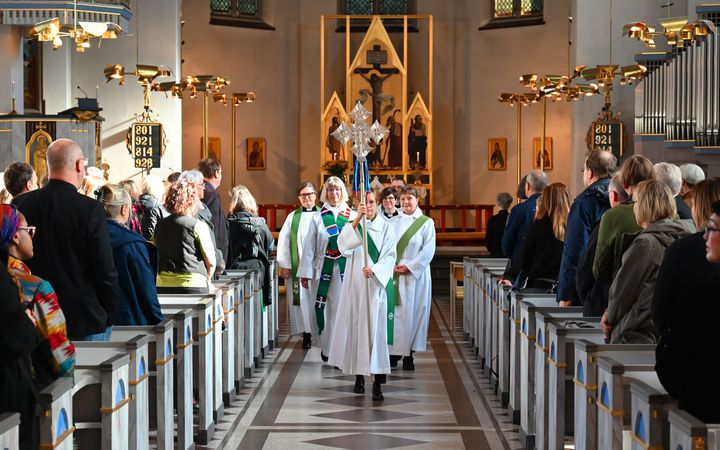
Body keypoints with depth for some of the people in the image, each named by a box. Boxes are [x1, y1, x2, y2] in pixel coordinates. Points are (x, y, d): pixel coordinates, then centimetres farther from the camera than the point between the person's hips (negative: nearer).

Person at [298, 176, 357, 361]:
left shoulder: (353, 217, 5)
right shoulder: (318, 218, 7)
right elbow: (309, 247, 6)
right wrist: (305, 273, 1)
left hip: (347, 269, -1)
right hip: (324, 270, 1)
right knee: (325, 309, 2)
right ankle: (326, 347, 14)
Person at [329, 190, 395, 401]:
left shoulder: (386, 227, 4)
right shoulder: (352, 225, 8)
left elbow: (390, 255, -2)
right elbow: (343, 245, -12)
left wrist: (375, 269, -21)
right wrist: (357, 219, -22)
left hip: (376, 284, -2)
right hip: (354, 283, 2)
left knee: (375, 328, -8)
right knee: (355, 326, 4)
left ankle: (377, 382, -12)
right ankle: (359, 374, 18)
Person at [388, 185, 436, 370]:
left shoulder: (426, 223, 1)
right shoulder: (394, 222, 10)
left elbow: (428, 251, -5)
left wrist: (410, 267, -11)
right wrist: (392, 265, -10)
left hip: (416, 275, -2)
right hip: (394, 275, 2)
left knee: (412, 312, -2)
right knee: (395, 312, 0)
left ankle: (409, 354, 3)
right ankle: (395, 351, 6)